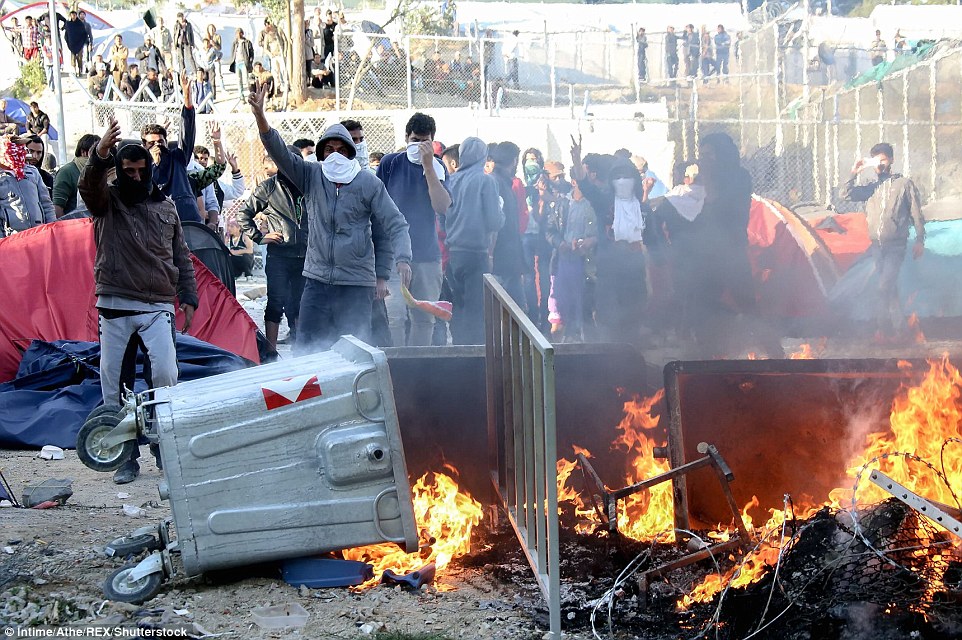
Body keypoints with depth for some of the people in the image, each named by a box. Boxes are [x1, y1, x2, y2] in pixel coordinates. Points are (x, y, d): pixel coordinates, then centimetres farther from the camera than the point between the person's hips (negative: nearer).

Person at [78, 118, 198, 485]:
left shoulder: (166, 208, 14)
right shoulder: (107, 201, 7)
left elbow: (182, 259, 18)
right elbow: (88, 187, -18)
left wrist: (189, 299, 10)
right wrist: (100, 155, -38)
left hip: (157, 307, 0)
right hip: (114, 306, 0)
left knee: (165, 374, -16)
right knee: (113, 384, 3)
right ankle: (126, 457, 14)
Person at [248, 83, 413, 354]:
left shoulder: (369, 184, -1)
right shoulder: (311, 175, 7)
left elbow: (396, 224, -4)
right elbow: (279, 151, -3)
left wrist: (403, 259, -21)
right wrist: (260, 116, -18)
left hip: (357, 283, -2)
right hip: (316, 279, 3)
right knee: (306, 350, 3)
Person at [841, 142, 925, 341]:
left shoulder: (905, 184, -1)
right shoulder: (871, 187, 10)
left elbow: (917, 215, 0)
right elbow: (845, 194, -2)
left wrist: (920, 240, -3)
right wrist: (854, 174, -11)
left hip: (896, 245, -5)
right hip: (877, 245, 5)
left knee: (885, 286, -16)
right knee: (889, 287, 12)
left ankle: (883, 325, -9)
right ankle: (898, 324, 22)